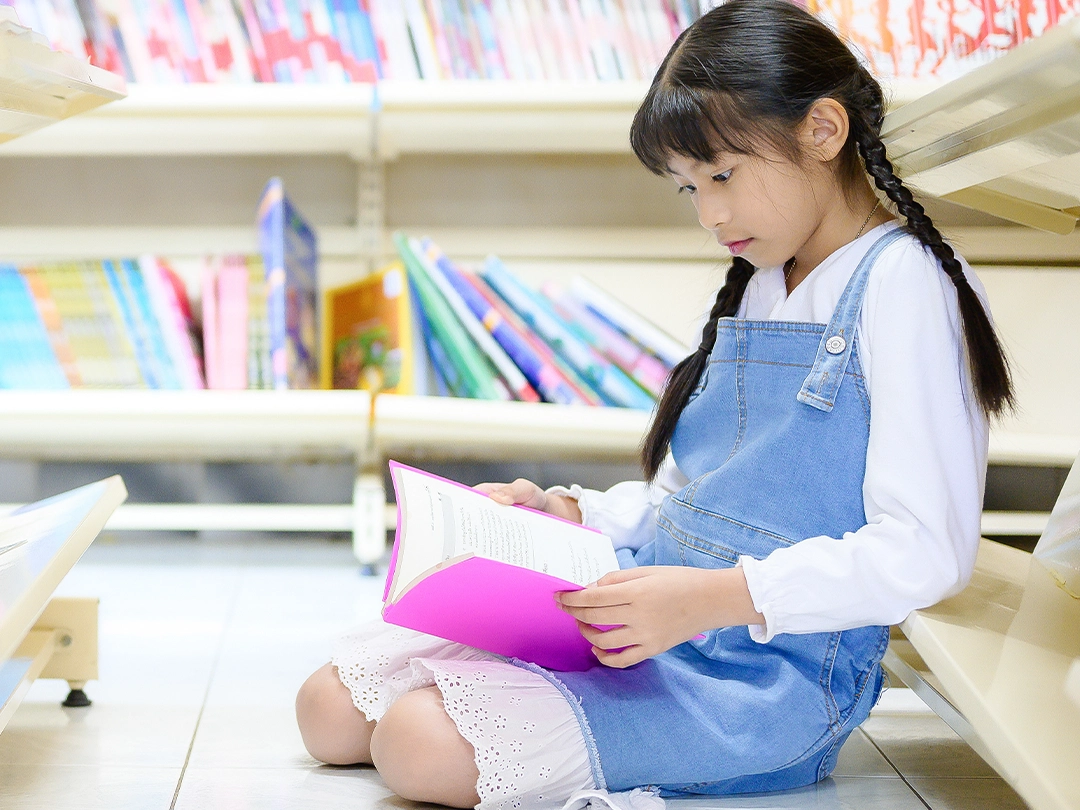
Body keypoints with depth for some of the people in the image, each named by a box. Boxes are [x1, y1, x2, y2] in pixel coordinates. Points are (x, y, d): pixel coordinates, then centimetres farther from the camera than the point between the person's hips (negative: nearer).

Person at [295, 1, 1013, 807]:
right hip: (646, 616, 9)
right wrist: (574, 515, 7)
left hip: (772, 672, -9)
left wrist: (716, 595, -25)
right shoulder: (754, 288, 18)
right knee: (332, 707, -1)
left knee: (420, 742, -26)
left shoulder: (901, 283, -11)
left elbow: (925, 551, -19)